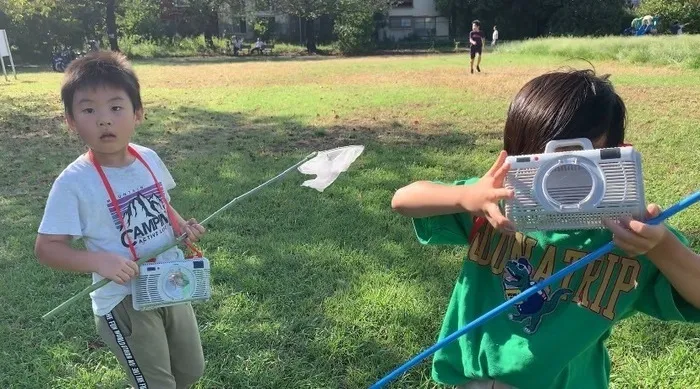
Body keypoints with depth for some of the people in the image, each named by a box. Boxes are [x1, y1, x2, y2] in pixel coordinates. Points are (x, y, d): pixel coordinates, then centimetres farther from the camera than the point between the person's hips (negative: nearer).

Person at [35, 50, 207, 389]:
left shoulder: (149, 159, -4)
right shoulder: (74, 182, -20)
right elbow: (46, 248, -15)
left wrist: (183, 227, -5)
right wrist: (99, 261, -30)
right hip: (124, 302, -6)